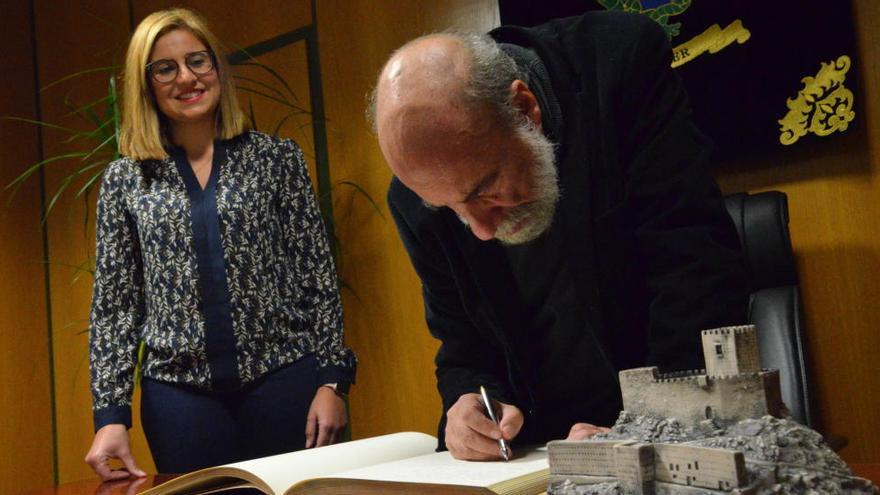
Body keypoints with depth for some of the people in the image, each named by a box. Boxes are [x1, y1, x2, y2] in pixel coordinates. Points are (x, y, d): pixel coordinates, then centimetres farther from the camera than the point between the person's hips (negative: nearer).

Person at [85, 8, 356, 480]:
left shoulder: (277, 157, 3)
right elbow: (114, 304, 5)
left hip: (283, 375, -1)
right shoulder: (124, 179, 6)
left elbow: (317, 276, 1)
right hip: (179, 391, 1)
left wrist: (332, 379, -5)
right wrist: (110, 412, -3)